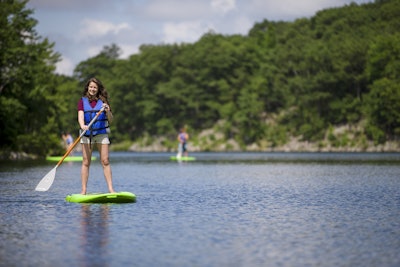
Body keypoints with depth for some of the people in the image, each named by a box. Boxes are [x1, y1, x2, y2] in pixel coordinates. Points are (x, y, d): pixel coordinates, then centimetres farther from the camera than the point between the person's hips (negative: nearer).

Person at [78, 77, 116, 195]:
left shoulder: (103, 101, 8)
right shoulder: (82, 101, 8)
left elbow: (110, 120, 8)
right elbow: (80, 116, -6)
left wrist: (107, 111, -12)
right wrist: (82, 125, -27)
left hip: (101, 133, 0)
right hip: (87, 133, 0)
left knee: (105, 161, -5)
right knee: (86, 162, -1)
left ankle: (110, 189, -6)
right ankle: (84, 190, 1)